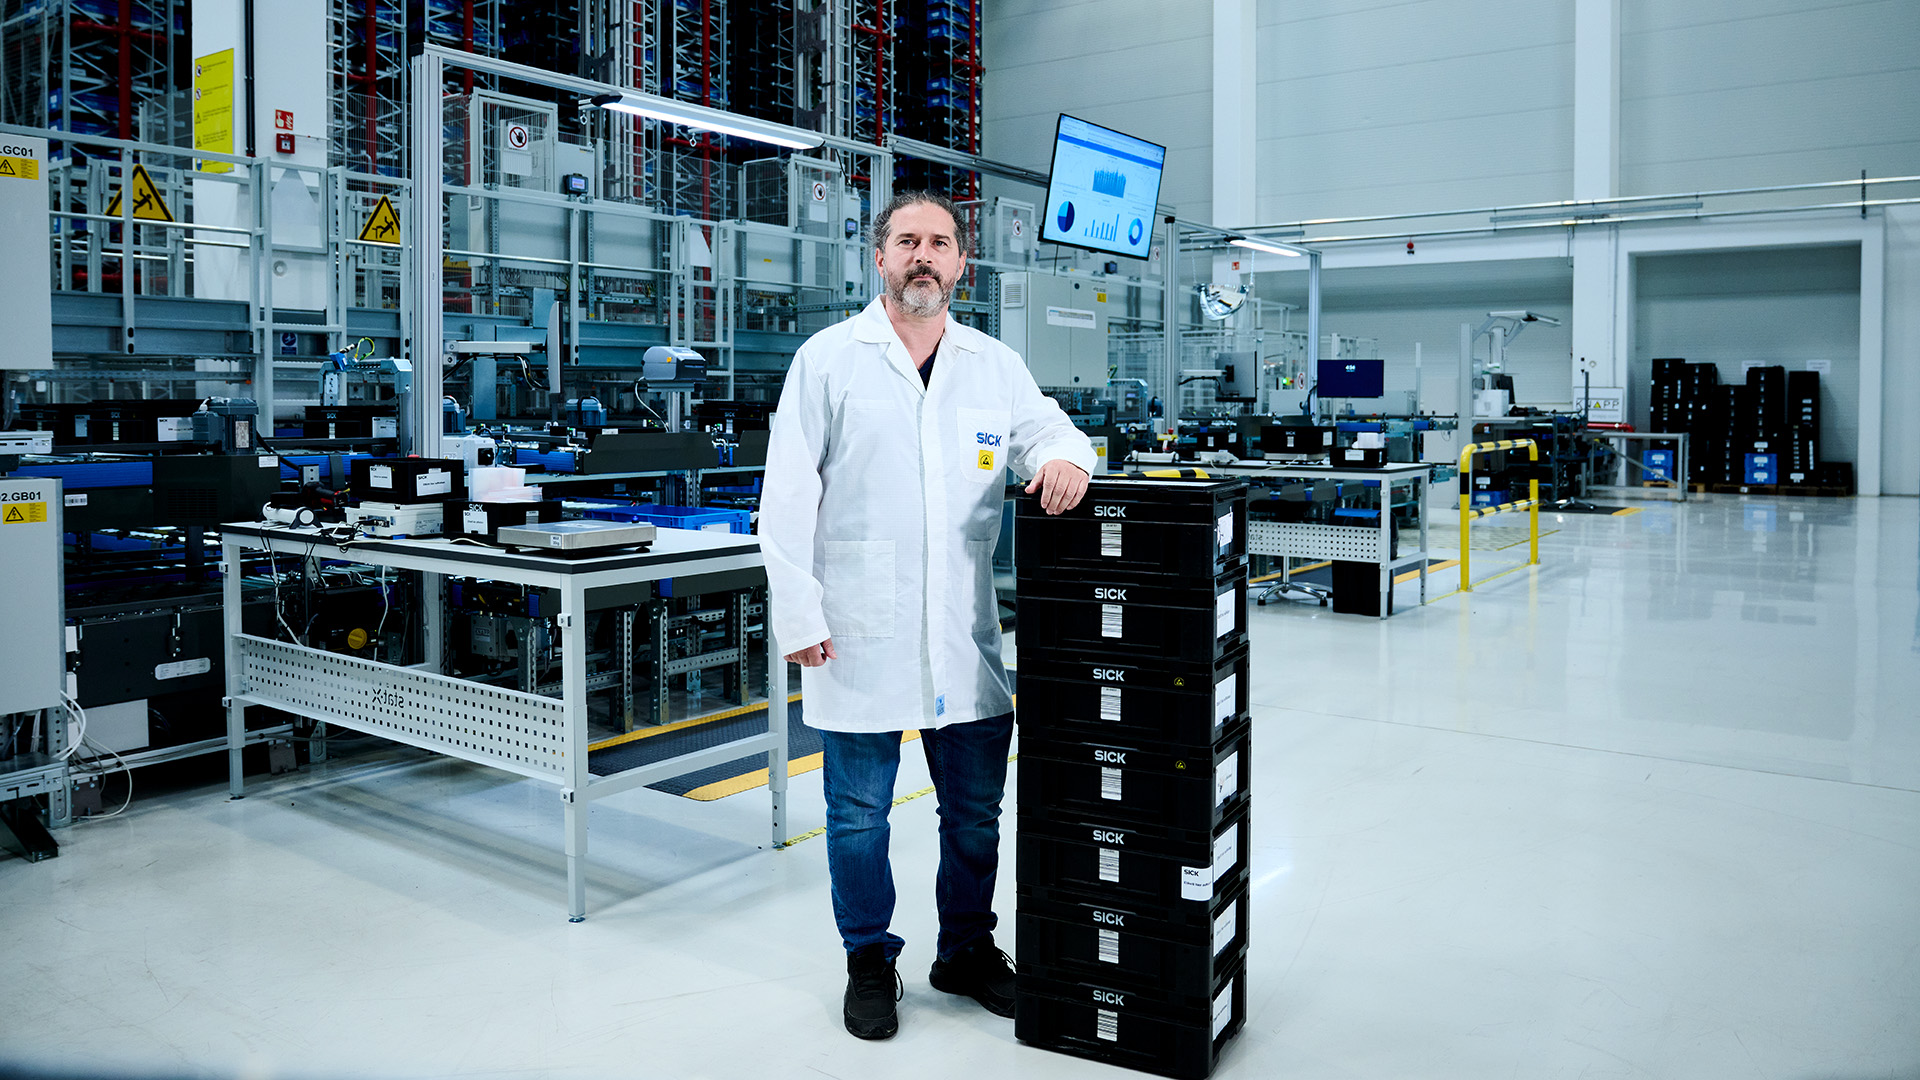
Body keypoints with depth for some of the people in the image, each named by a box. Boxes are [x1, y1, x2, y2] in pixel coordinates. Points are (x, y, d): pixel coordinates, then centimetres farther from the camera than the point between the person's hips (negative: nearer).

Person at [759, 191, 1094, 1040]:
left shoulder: (995, 365, 10)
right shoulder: (828, 359, 0)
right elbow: (788, 498, -2)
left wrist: (1061, 454, -14)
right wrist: (799, 614, -8)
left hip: (966, 638, 4)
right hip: (857, 638, -3)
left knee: (977, 809, 14)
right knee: (859, 814, 9)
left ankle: (966, 951, 35)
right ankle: (869, 962, 29)